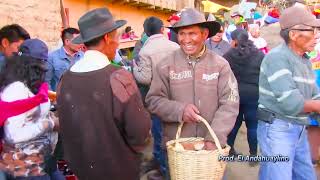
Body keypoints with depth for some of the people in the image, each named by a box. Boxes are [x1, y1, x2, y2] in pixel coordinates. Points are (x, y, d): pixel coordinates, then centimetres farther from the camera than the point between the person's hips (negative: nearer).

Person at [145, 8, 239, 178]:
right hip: (175, 145, 0)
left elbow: (229, 104, -10)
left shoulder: (220, 64, -6)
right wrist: (179, 110, -20)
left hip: (211, 144, 0)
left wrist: (214, 138, -19)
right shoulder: (166, 64, -5)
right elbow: (153, 100, -4)